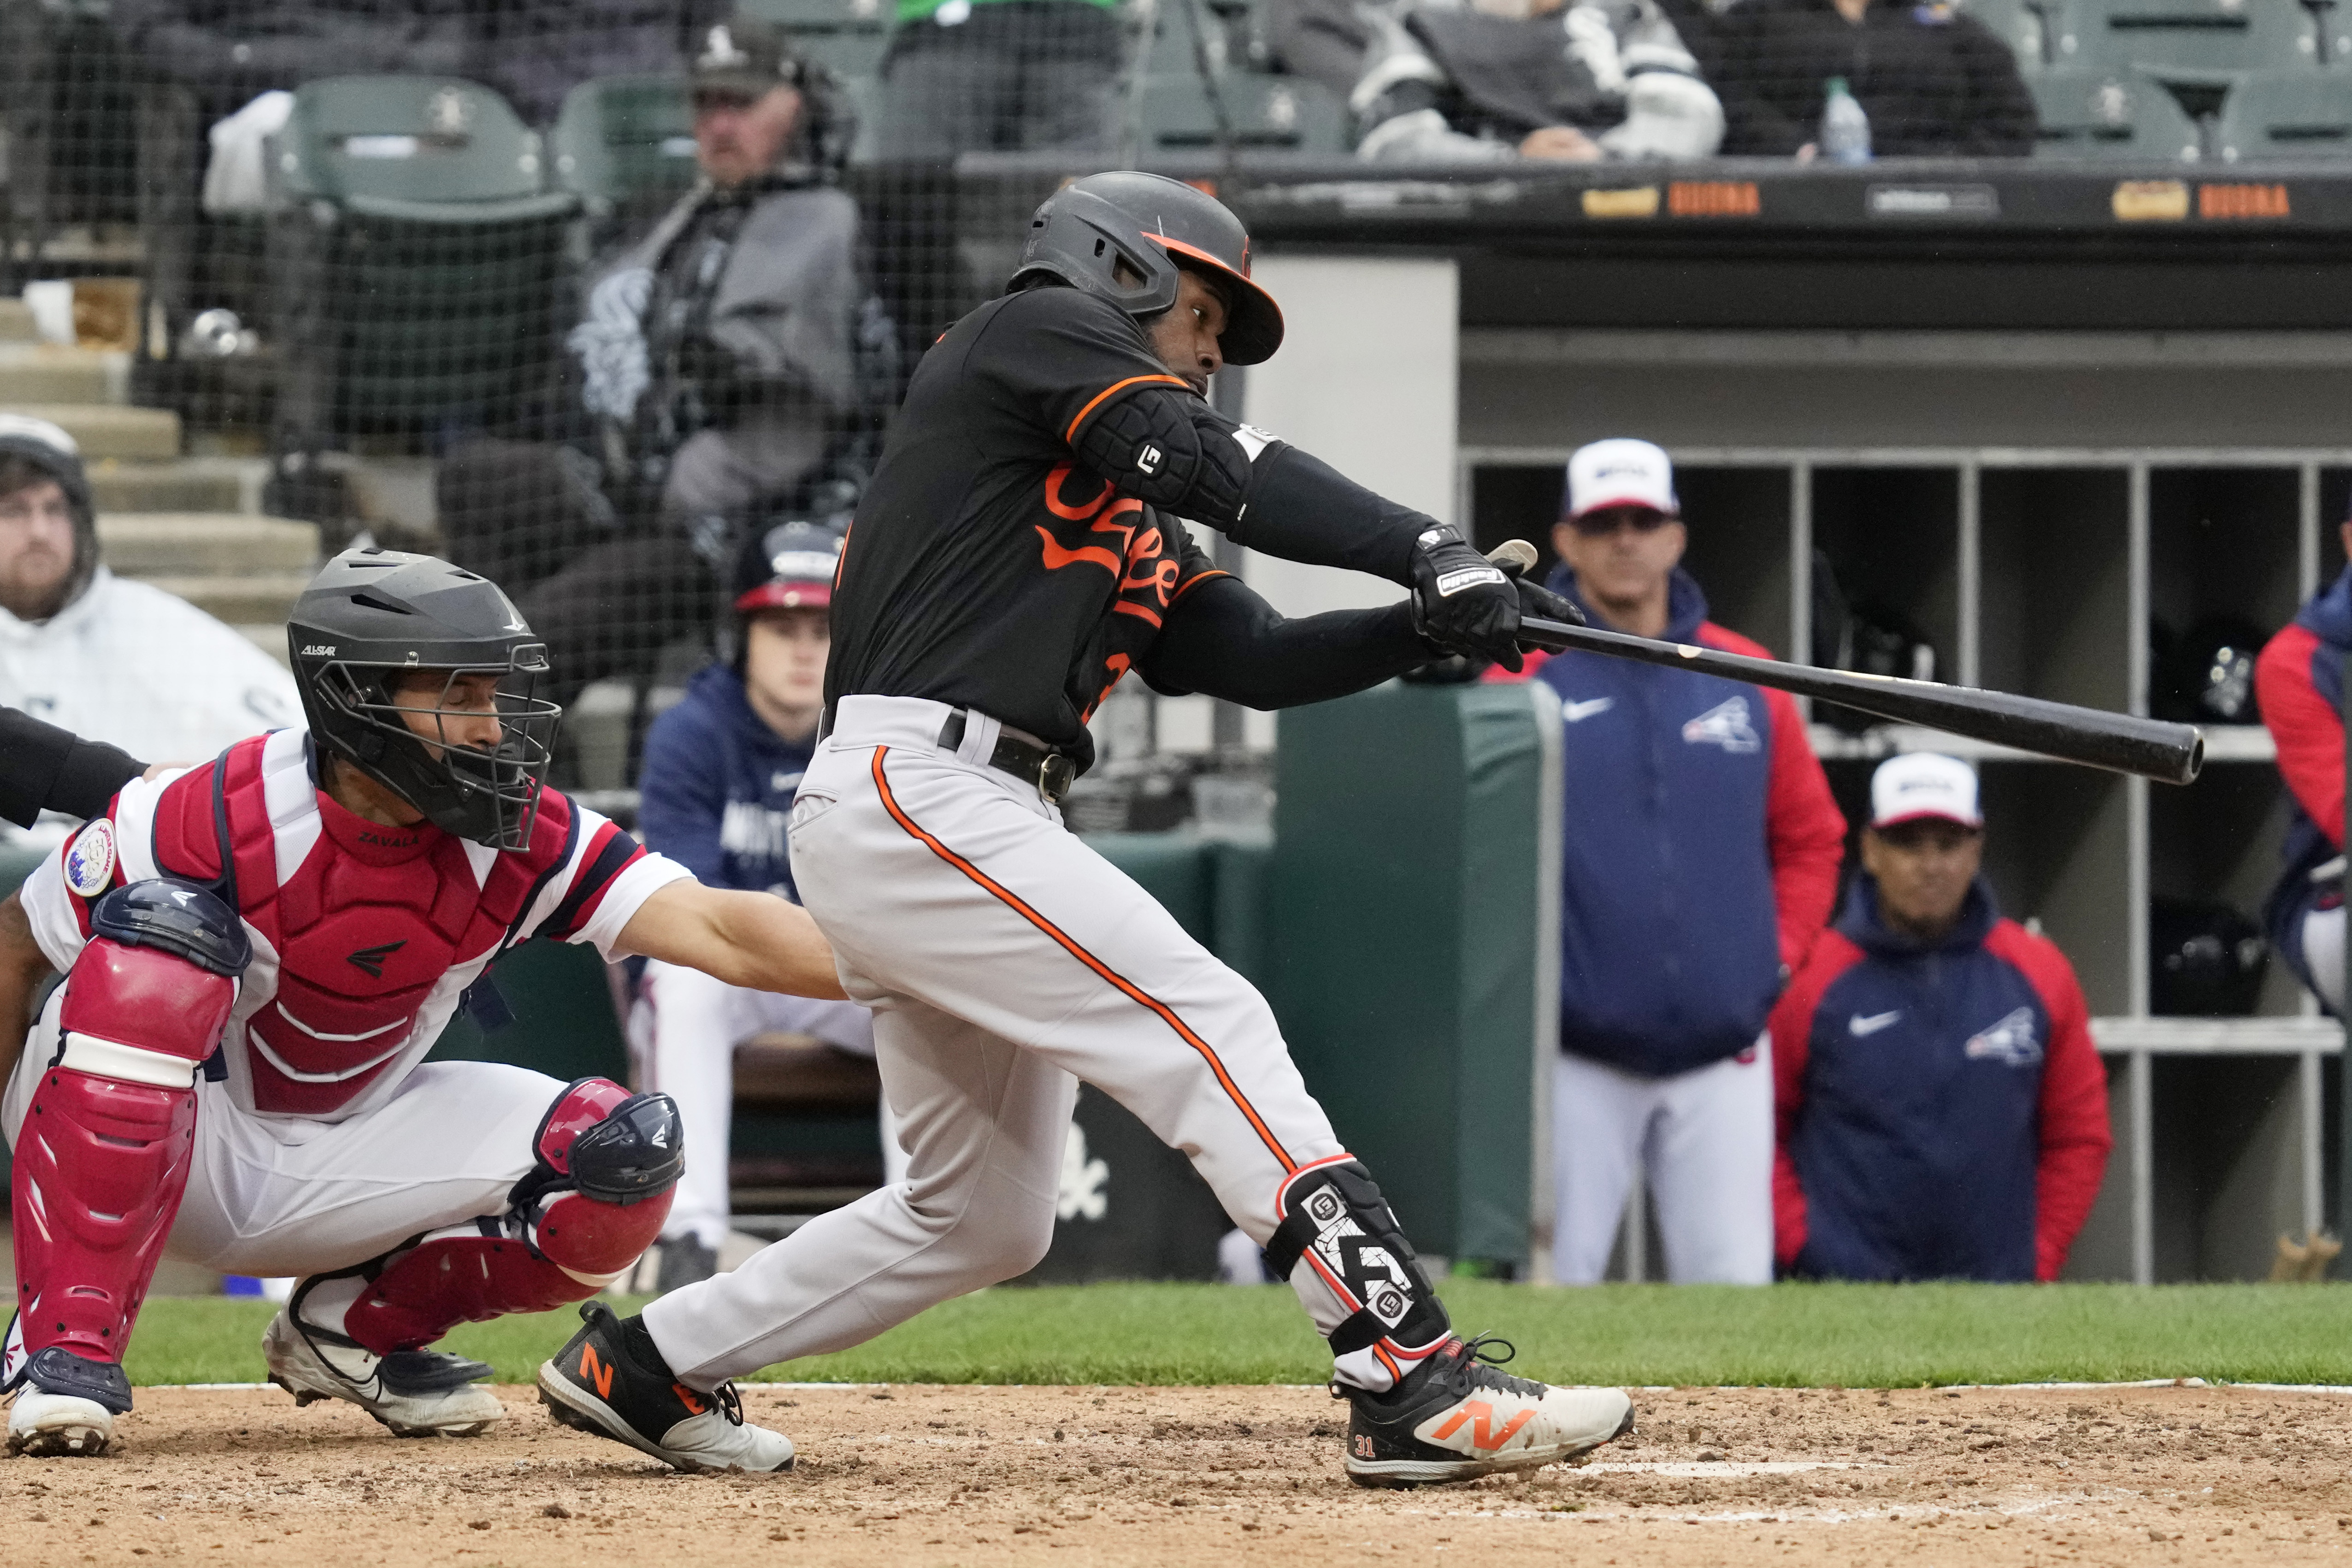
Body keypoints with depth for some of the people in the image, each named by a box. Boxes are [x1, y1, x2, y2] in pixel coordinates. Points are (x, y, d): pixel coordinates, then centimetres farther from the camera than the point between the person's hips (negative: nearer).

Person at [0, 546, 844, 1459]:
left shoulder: (519, 838, -15)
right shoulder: (215, 820, -25)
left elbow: (718, 931, -27)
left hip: (340, 1161, 4)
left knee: (625, 1154, -15)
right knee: (165, 927, -35)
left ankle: (355, 1326, 9)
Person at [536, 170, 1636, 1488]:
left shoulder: (1129, 521, 28)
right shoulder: (1034, 332, 4)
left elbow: (1257, 658, 18)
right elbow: (1214, 465, -11)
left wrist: (1427, 628, 1)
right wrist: (1432, 551, -16)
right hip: (917, 794, -10)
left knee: (987, 1218, 15)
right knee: (1216, 1034, -17)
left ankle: (645, 1369, 25)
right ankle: (1414, 1385, -25)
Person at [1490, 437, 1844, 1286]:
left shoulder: (1747, 678, 10)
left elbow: (1811, 837, 16)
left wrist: (1777, 955, 5)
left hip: (1725, 1052, 3)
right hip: (1574, 1056, -3)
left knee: (1733, 1281, 0)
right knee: (1553, 1285, -2)